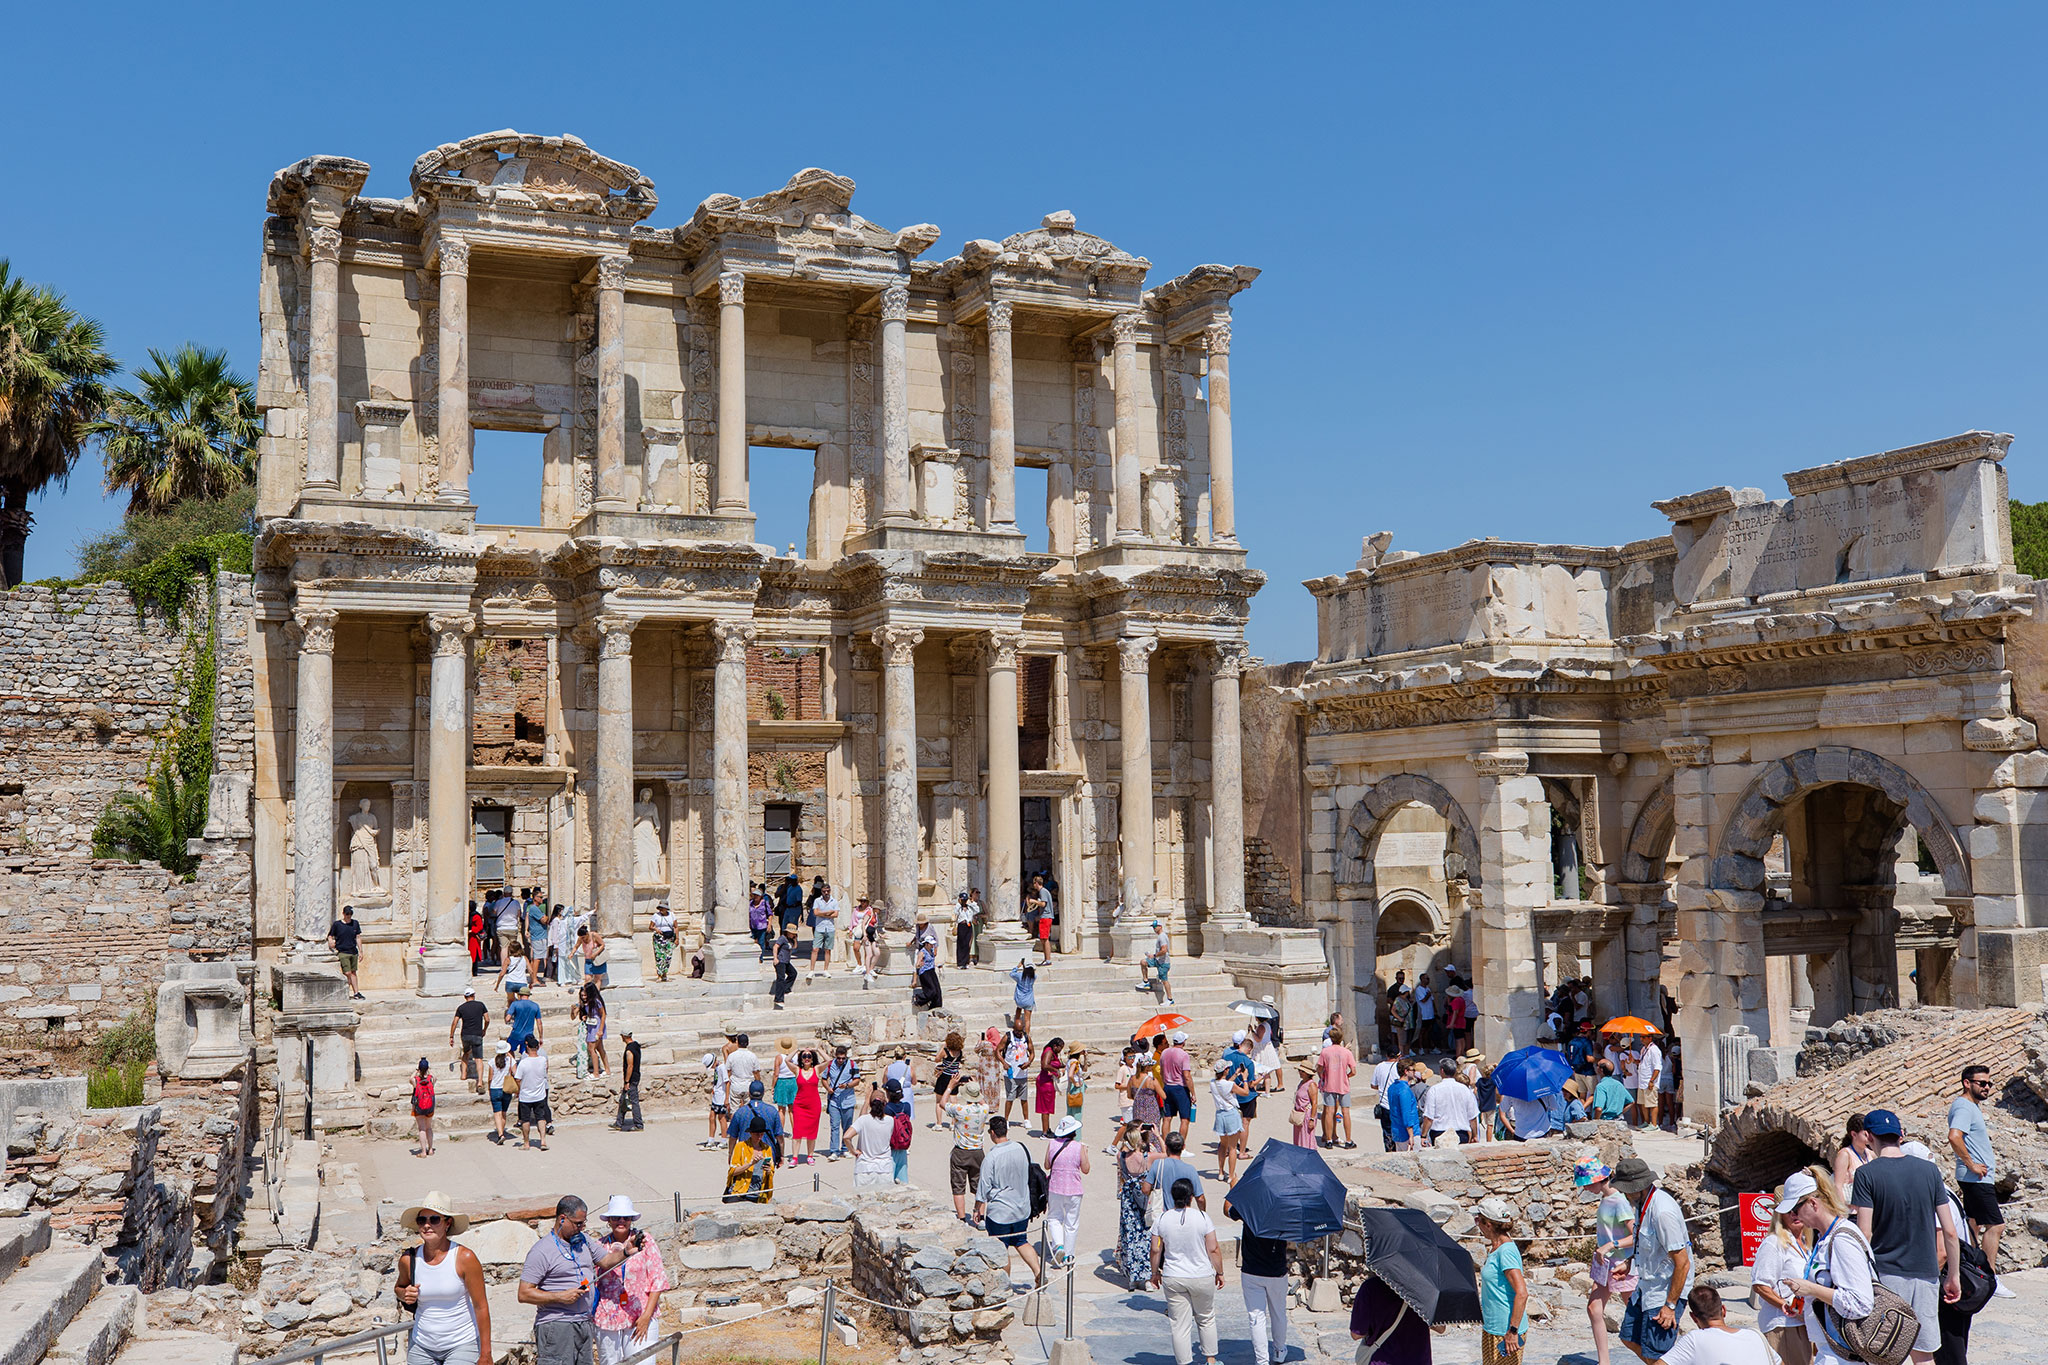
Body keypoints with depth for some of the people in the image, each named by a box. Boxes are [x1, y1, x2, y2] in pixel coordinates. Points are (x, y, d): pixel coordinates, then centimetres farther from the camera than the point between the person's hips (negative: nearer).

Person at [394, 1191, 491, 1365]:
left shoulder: (464, 1258, -12)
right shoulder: (409, 1259, -2)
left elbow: (481, 1306, -7)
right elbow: (399, 1286, 21)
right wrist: (404, 1295, -4)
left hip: (461, 1344, -3)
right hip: (421, 1347, 4)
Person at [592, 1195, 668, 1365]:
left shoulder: (645, 1242, 2)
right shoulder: (599, 1246, 7)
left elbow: (658, 1280, 0)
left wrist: (646, 1316, -7)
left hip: (639, 1318, -2)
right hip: (607, 1318, 2)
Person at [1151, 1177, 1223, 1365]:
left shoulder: (1162, 1219, -6)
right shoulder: (1202, 1217, -11)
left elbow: (1155, 1250, 0)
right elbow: (1213, 1250, -8)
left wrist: (1155, 1273, 14)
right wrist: (1219, 1272, 5)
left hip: (1173, 1279, 1)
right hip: (1202, 1277, -1)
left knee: (1180, 1324, 6)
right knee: (1206, 1319, 19)